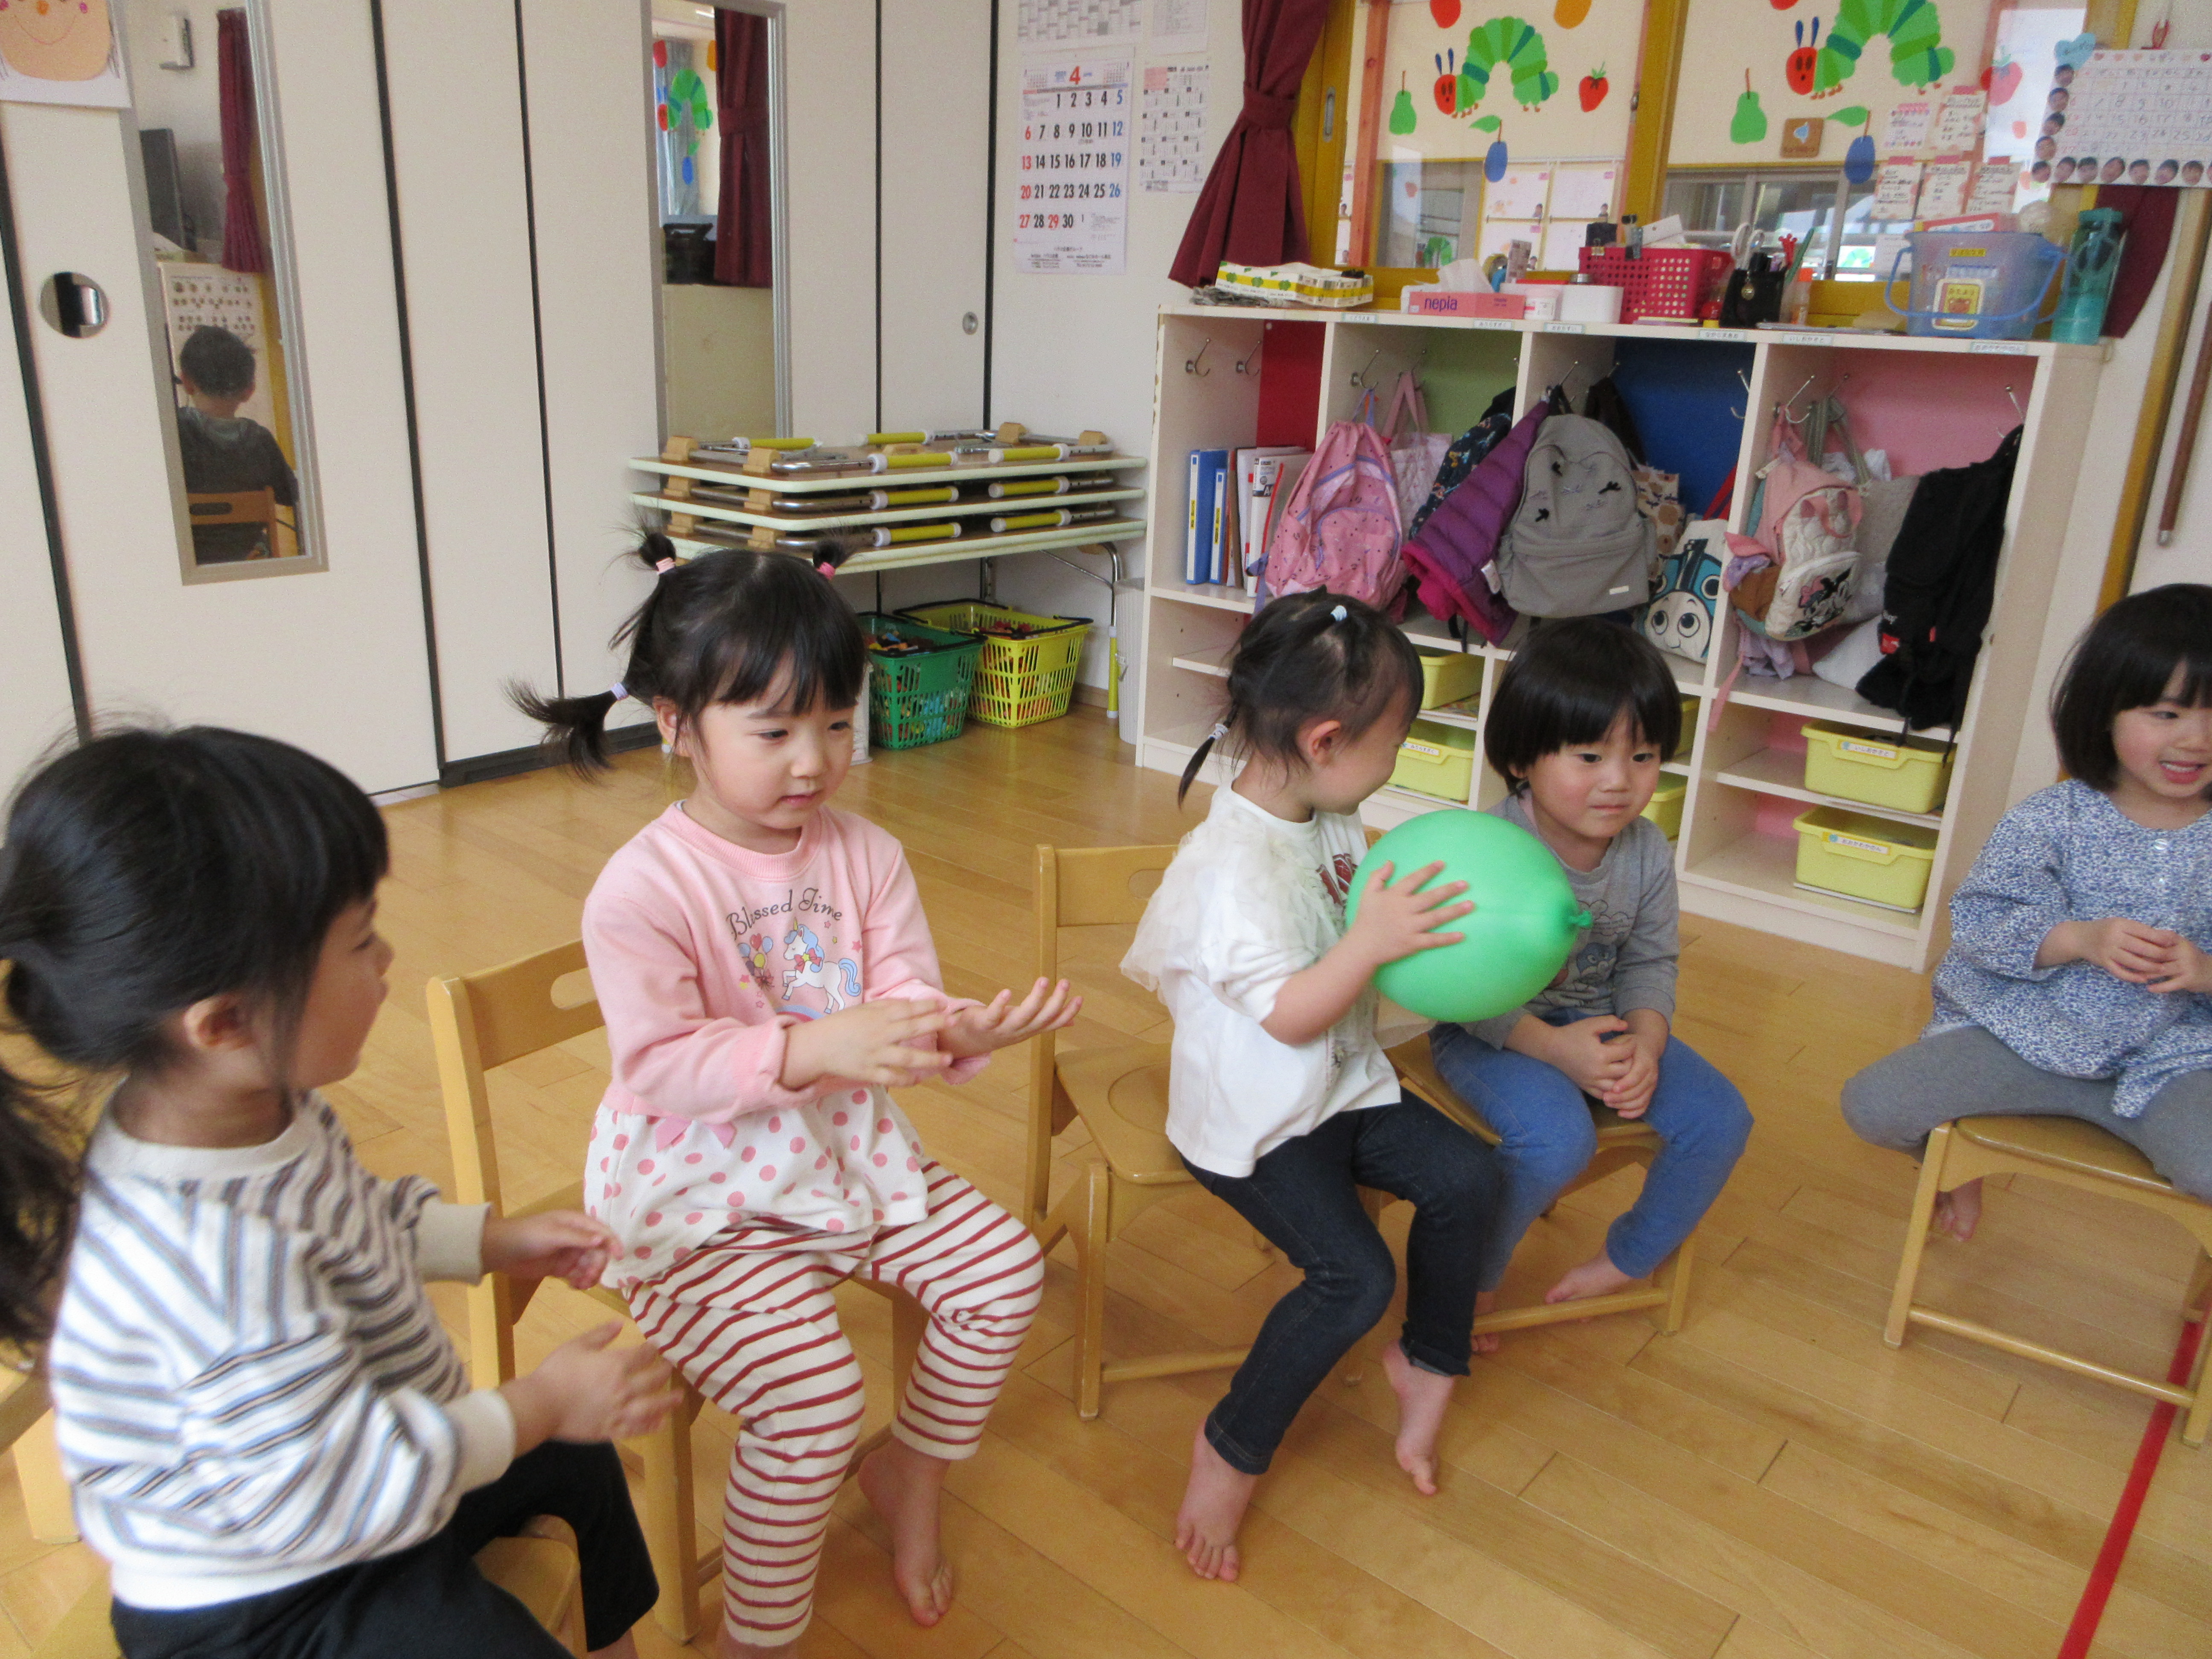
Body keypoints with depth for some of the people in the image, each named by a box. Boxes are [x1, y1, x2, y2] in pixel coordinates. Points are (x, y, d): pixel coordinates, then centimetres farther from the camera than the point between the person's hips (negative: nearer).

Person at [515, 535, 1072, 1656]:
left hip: (843, 1152, 7)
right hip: (698, 1199, -6)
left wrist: (963, 1031, -29)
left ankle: (909, 1474, 28)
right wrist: (810, 1049, -38)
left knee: (1004, 1267, 0)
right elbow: (660, 1065, -24)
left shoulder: (864, 856, -2)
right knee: (811, 1388, -23)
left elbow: (906, 1002, -5)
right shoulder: (642, 888, -19)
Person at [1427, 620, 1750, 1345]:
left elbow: (1651, 963, 3)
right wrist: (1553, 1047, -30)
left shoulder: (1648, 852, -6)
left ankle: (1630, 1260, 18)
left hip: (1602, 1022, 7)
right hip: (1489, 1031, -6)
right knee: (1558, 1136, -32)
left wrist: (1645, 1042, -17)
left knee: (1721, 1119, -6)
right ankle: (1473, 1277, -4)